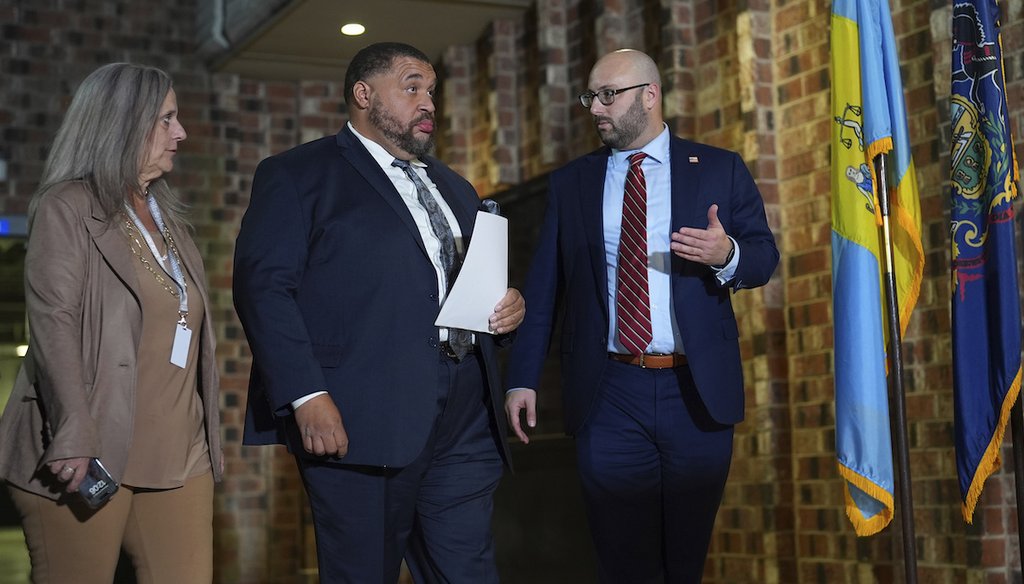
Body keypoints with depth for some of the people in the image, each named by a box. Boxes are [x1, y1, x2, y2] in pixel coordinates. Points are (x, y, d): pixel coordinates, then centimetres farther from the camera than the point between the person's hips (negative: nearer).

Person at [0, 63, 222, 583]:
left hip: (177, 457, 7)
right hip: (90, 458, -6)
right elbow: (54, 326, -13)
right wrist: (75, 441, -23)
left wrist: (206, 438, 16)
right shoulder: (67, 208, -3)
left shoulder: (166, 216, 20)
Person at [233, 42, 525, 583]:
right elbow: (263, 284, -9)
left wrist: (507, 309, 6)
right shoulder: (297, 174, 2)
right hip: (361, 423, -6)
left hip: (466, 428, 6)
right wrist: (306, 396, -19)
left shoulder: (454, 188, 24)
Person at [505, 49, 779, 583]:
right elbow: (542, 287, 6)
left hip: (698, 392, 0)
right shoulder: (569, 183, 8)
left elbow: (764, 255, 6)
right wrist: (522, 377, -2)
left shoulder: (719, 169, 5)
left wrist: (727, 254, -17)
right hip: (608, 397, 1)